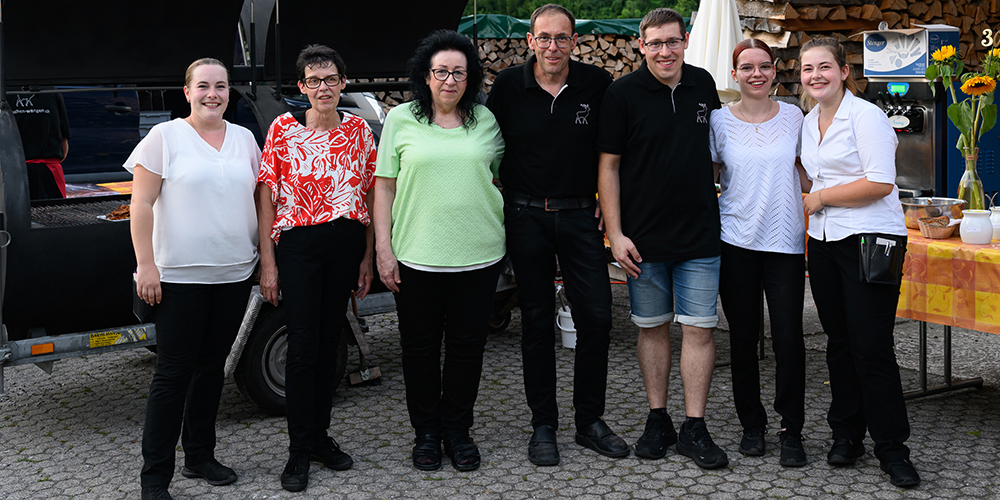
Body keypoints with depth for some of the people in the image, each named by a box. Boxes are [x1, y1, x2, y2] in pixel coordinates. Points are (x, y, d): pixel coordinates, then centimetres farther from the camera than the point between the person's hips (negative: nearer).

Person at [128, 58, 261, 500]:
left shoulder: (244, 139, 11)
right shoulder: (165, 137, -2)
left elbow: (258, 200, 18)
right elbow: (142, 205, -5)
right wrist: (146, 265, -12)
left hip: (234, 275, 5)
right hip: (180, 276, -5)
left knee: (212, 366, 13)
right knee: (174, 373, -4)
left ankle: (200, 457, 25)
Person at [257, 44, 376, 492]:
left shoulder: (359, 130, 6)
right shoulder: (283, 128, -2)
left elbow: (370, 195, 9)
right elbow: (267, 195, -3)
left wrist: (368, 258, 6)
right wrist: (267, 261, -8)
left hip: (346, 244, 3)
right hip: (298, 244, -3)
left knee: (329, 342, 10)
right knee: (303, 346, -4)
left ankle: (321, 436, 23)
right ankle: (299, 451, 6)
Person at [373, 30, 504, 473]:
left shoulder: (486, 120, 7)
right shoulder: (400, 120, 2)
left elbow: (502, 174, 17)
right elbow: (384, 187, 2)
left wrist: (509, 232, 9)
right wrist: (383, 248, -4)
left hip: (478, 254, 2)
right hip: (418, 255, -1)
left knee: (467, 345, 8)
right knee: (420, 346, 7)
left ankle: (458, 431, 23)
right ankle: (426, 433, 23)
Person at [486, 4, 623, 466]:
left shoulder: (596, 84, -1)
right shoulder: (509, 85, -1)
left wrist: (606, 202, 4)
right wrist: (498, 202, 4)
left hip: (580, 216, 1)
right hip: (526, 216, 0)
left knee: (596, 318, -1)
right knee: (536, 322, 6)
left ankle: (590, 421, 15)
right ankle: (543, 425, 17)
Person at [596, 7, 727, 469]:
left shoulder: (703, 84, 6)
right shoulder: (623, 93, -5)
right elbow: (608, 166, -4)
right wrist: (615, 234, -9)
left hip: (700, 233, 2)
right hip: (644, 236, -2)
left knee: (699, 327, 0)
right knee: (652, 327, 8)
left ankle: (694, 428, 7)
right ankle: (658, 420, 20)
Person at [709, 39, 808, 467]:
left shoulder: (792, 117, 6)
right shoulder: (719, 121, 2)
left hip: (786, 240, 0)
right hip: (736, 240, 0)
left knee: (788, 336, -6)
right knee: (743, 337, 6)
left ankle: (792, 431, 7)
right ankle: (751, 424, 20)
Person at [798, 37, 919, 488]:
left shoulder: (866, 116, -9)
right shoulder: (809, 122, 14)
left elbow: (880, 183, -17)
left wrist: (822, 197, -10)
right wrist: (811, 196, 11)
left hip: (870, 239, -7)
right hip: (823, 242, 7)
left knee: (872, 346, -8)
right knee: (839, 341, 10)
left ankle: (892, 447, 3)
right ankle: (847, 434, 21)